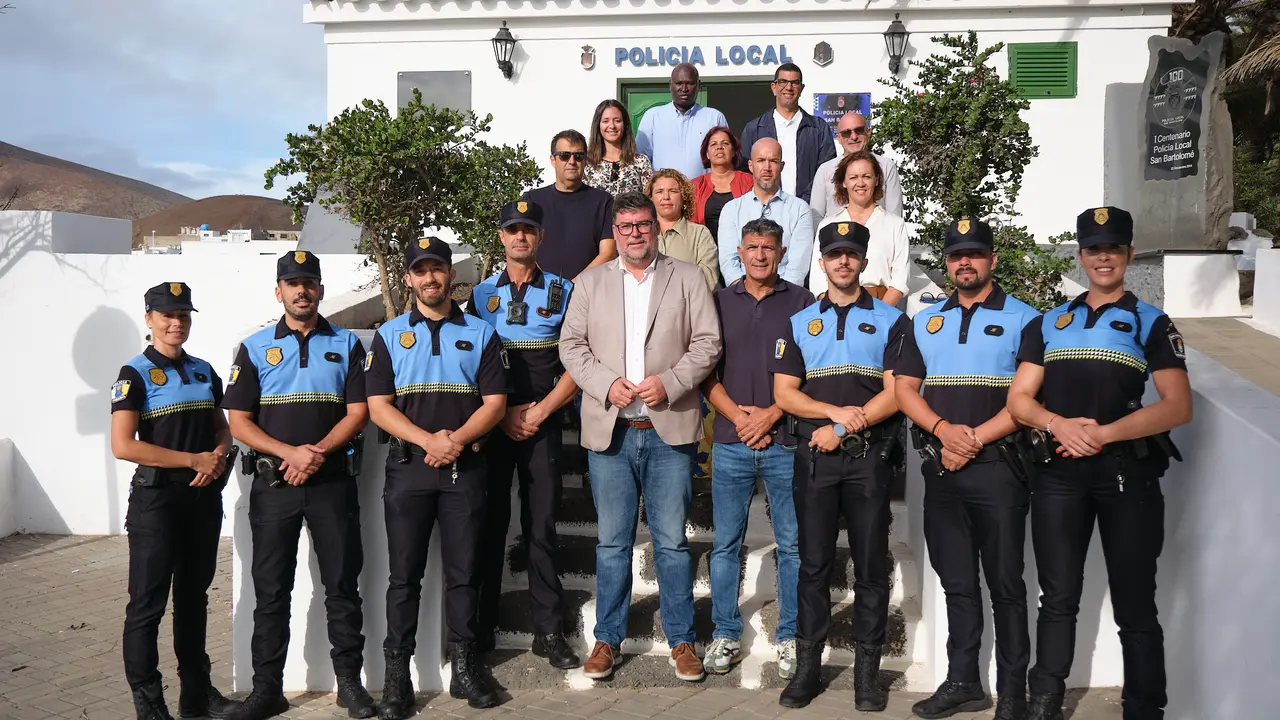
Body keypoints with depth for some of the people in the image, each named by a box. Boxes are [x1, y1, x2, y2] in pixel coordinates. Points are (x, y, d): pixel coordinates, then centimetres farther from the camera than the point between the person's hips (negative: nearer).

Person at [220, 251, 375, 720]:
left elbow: (358, 412, 1)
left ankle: (350, 682, 15)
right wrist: (291, 453, -13)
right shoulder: (255, 348, 7)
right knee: (271, 590, 6)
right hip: (273, 483, 1)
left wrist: (318, 453, -14)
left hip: (333, 482, 0)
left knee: (342, 585, 4)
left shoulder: (347, 344, 7)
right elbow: (238, 421, 1)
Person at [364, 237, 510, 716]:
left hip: (465, 467, 0)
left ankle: (465, 667, 16)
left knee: (462, 572, 5)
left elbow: (495, 403, 3)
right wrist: (430, 441, -15)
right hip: (408, 467, 0)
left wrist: (457, 439, -15)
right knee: (404, 575, 3)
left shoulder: (480, 334, 9)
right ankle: (396, 676, 10)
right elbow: (379, 406, 0)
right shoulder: (389, 335, 9)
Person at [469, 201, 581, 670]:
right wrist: (503, 413, -4)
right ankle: (482, 629, 13)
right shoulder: (482, 294, 11)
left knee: (541, 526, 0)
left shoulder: (562, 292, 7)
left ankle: (549, 631, 8)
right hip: (492, 424, 1)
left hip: (543, 423, -1)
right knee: (488, 525, 3)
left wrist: (540, 411, -8)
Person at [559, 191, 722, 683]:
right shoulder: (591, 282, 11)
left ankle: (681, 640, 17)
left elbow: (707, 343, 1)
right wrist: (607, 384, -9)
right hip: (609, 430, 1)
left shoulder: (687, 278, 7)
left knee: (672, 542, 4)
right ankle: (608, 639, 20)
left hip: (670, 429, -1)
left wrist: (668, 383, -13)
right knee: (612, 543, 8)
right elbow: (571, 345, 6)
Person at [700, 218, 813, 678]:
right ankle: (725, 635, 18)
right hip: (731, 441, 2)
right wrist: (738, 416, -6)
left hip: (785, 440, -1)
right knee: (725, 543, 6)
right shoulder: (719, 301, 10)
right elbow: (705, 371, 7)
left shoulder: (801, 302, 5)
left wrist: (771, 414, -10)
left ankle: (790, 638, 16)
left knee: (792, 544, 4)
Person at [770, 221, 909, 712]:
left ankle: (867, 669, 12)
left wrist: (843, 429, -12)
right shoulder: (799, 323, 12)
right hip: (814, 456, 2)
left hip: (870, 456, -1)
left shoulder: (890, 320, 6)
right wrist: (836, 412, -11)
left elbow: (896, 393, -3)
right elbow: (784, 393, 4)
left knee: (871, 565, 3)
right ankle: (808, 666, 14)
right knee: (813, 563, 6)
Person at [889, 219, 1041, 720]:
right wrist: (943, 429, -10)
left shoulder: (1023, 319, 0)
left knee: (1005, 583, 1)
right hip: (941, 468, 4)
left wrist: (974, 439, -14)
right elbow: (904, 388, 7)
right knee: (957, 581, 11)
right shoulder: (925, 322, 13)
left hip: (998, 467, -4)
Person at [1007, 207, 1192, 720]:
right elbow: (1019, 400, 9)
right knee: (1058, 598, 6)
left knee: (1135, 606, 3)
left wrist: (1102, 433, -15)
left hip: (1128, 472, -2)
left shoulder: (1151, 323, 7)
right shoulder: (1048, 324, 16)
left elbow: (1178, 406, -5)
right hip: (1059, 472, 3)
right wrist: (1060, 424, -11)